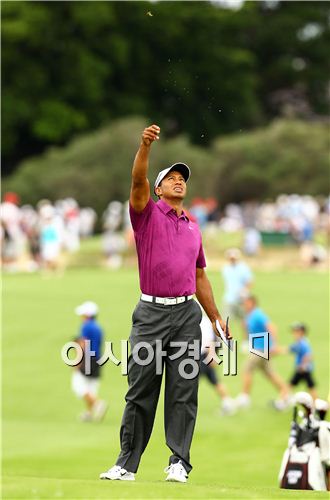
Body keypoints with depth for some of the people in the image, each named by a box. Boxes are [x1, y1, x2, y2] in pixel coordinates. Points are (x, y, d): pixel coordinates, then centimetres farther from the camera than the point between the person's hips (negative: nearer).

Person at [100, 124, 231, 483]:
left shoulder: (193, 228, 18)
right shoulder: (148, 214, 6)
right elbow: (138, 181, -14)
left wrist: (216, 319, 17)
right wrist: (145, 145, -29)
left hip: (187, 314, 3)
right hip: (151, 313, -3)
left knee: (183, 391, -1)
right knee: (140, 391, -2)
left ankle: (178, 463, 1)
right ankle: (127, 464, 1)